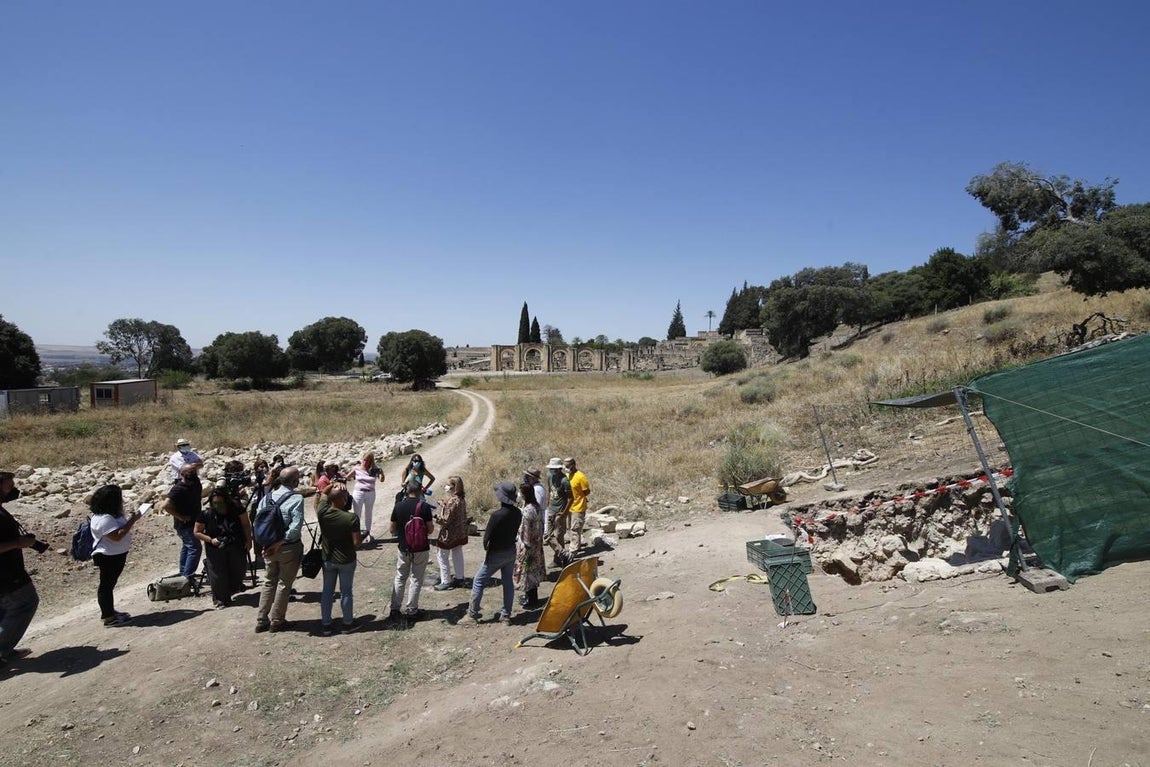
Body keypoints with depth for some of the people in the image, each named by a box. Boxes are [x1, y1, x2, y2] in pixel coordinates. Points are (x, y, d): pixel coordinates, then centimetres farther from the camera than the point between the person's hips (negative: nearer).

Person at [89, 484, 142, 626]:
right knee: (107, 584, 0)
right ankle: (108, 617, 8)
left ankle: (109, 612, 30)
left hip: (116, 555, 10)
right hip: (108, 557, -10)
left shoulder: (111, 515, 7)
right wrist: (132, 520, -26)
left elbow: (121, 526, 15)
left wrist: (130, 519, 0)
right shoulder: (104, 519, -25)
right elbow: (117, 536, -30)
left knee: (109, 584, 18)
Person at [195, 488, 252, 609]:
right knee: (218, 576, 0)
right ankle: (220, 600, 19)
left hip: (236, 548, 2)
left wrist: (248, 540, -8)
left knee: (238, 570, 14)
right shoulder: (205, 514, -12)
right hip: (216, 550, -1)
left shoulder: (236, 509, -10)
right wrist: (210, 539, -18)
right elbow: (197, 532, -3)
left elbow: (246, 525, 0)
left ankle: (234, 588, 44)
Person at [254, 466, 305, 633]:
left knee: (269, 582, 19)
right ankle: (277, 621, 18)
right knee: (284, 584, 9)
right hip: (289, 548, -6)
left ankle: (261, 621, 24)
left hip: (269, 546, 6)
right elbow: (295, 527, -25)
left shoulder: (268, 496, 2)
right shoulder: (296, 499, -17)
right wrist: (280, 542, -16)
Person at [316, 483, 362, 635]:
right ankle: (347, 623, 26)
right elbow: (357, 543, -21)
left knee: (327, 591, 17)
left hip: (328, 559, 3)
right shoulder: (352, 518, -25)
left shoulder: (322, 512, -15)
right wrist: (362, 539, 1)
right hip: (346, 561, -3)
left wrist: (332, 485, -12)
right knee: (346, 592, 12)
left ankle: (325, 625, 26)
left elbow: (323, 493, 5)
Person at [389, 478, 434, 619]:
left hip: (404, 548, 3)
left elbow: (392, 530, 3)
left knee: (400, 578, 16)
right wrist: (433, 523, 10)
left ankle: (395, 608, 21)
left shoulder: (398, 506, -4)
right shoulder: (424, 506, -14)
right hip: (421, 549, -3)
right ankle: (411, 610, 12)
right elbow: (430, 529, -11)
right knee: (416, 579, 8)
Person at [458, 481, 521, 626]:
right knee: (508, 582, 15)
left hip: (496, 554, -6)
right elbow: (515, 530, 4)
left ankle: (472, 615, 10)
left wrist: (486, 546, 1)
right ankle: (506, 614, 23)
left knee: (478, 581, 6)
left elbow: (487, 535, -17)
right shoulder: (518, 513, -6)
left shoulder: (497, 514, -25)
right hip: (511, 551, 6)